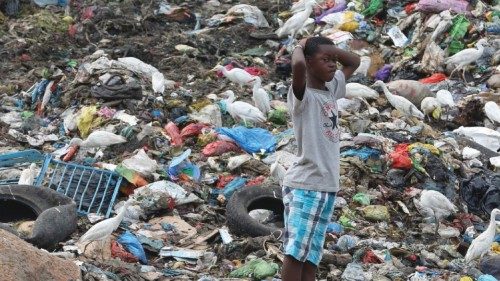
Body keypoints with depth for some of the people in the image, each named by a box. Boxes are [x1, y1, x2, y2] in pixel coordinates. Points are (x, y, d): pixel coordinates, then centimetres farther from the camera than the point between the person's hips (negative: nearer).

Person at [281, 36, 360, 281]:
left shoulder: (331, 88, 13)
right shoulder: (302, 94, -11)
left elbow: (354, 62, 27)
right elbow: (298, 65, -32)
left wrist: (329, 49, 10)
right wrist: (300, 47, -10)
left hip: (327, 185, 8)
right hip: (304, 185, -8)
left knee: (312, 255, 8)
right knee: (296, 252, -9)